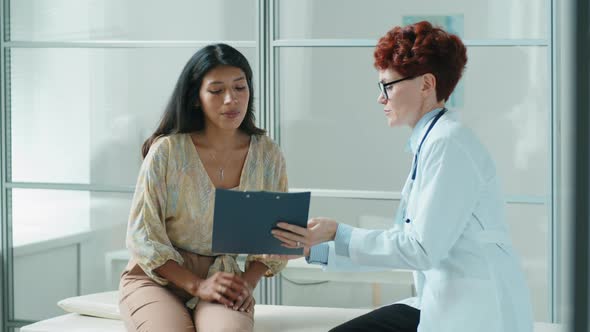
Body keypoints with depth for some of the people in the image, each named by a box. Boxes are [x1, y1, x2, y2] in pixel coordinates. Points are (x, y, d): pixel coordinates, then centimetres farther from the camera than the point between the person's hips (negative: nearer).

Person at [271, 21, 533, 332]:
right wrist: (312, 248, 11)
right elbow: (400, 241, 14)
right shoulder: (429, 142, 14)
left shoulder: (449, 144, -14)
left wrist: (338, 234, -14)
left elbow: (422, 250, -19)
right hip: (441, 305, 8)